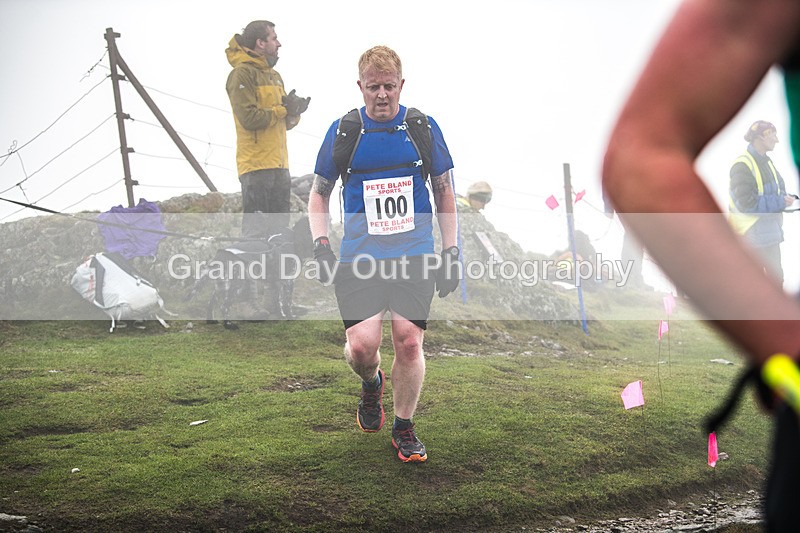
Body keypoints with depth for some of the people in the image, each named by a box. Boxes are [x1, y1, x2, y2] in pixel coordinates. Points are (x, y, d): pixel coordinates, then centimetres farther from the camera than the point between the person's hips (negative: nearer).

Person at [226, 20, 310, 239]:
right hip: (256, 165, -9)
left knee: (279, 226, 10)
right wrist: (283, 109, -9)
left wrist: (294, 112, 0)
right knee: (256, 230, -10)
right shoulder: (242, 73, -7)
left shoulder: (274, 76, 21)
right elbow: (249, 117, -19)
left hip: (279, 165, 9)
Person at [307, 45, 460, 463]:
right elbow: (319, 192, 13)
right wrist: (321, 245, -1)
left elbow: (444, 191, 11)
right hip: (359, 256, 0)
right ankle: (371, 385, 25)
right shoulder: (343, 130, 3)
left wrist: (450, 252, 6)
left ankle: (404, 428, 16)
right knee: (361, 345, -12)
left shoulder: (423, 127, 4)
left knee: (409, 341, -6)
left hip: (415, 256, 0)